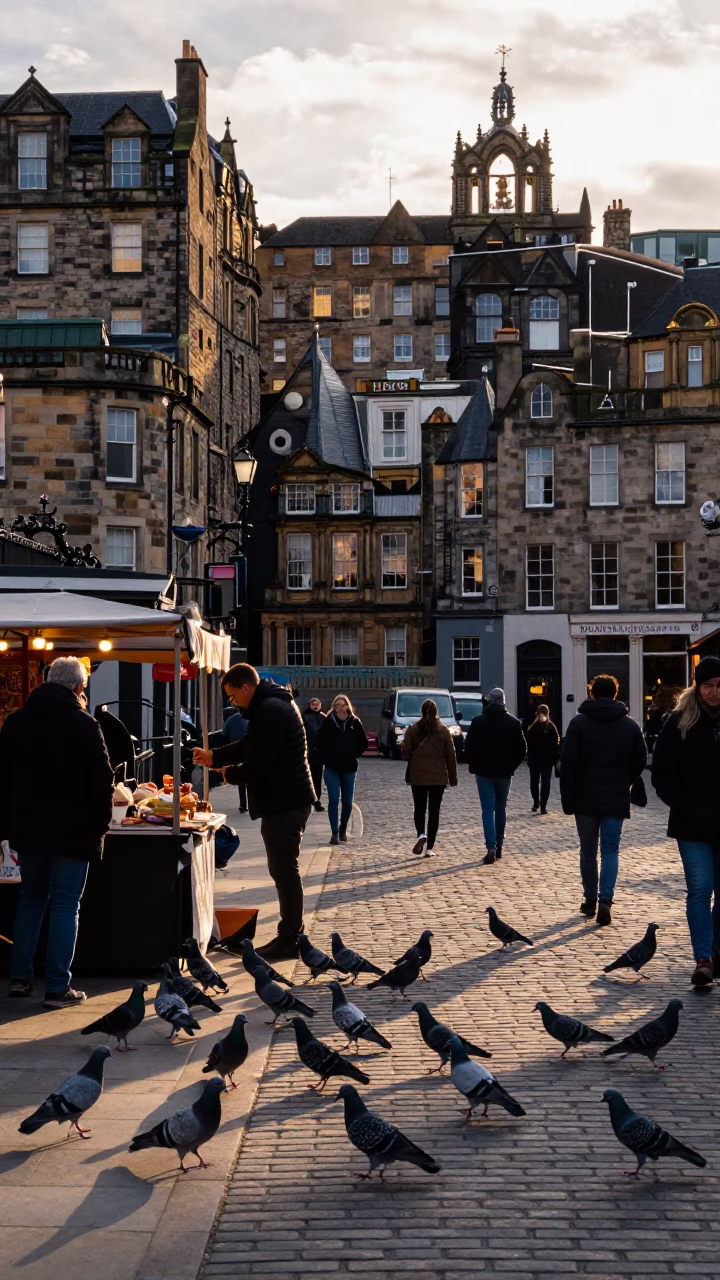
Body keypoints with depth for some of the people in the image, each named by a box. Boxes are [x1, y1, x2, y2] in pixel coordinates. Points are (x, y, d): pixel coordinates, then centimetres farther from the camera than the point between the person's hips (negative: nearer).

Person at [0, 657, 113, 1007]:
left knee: (31, 899, 19)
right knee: (65, 906, 0)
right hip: (72, 831, -5)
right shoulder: (83, 724, -12)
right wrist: (101, 823, 3)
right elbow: (102, 781, -10)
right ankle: (58, 988, -1)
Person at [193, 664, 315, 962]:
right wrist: (213, 757, 18)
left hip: (283, 803, -11)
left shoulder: (269, 712, -19)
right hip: (288, 800, 11)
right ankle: (289, 936, 22)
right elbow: (249, 748, 25)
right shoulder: (275, 704, 16)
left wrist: (229, 773, -5)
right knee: (284, 870, 15)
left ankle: (289, 940, 0)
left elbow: (258, 764, -22)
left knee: (284, 870, -5)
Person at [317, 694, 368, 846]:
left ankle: (343, 830, 27)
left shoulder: (354, 723, 1)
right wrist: (326, 757, -4)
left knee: (348, 802, 8)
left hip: (349, 768, 2)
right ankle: (334, 833, -4)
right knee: (333, 800, -7)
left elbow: (363, 742, 8)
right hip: (332, 768, -2)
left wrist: (353, 754, 0)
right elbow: (320, 742, 2)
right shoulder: (328, 722, -2)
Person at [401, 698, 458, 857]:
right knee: (434, 811, 6)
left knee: (419, 808, 9)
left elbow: (405, 752, -5)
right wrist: (453, 777, 8)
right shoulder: (444, 731, -1)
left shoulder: (413, 729, -3)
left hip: (417, 776, 0)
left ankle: (421, 835, -18)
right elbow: (451, 756, 0)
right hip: (438, 778, 0)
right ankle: (429, 847, 5)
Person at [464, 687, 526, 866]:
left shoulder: (478, 722, -7)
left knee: (488, 810, -2)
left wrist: (473, 766, 8)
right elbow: (521, 750, 0)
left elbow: (469, 748, -7)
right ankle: (499, 846, 22)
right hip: (504, 773, 2)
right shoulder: (513, 723, -2)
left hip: (484, 772, -2)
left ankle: (491, 848, -14)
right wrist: (512, 766, 11)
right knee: (501, 808, 16)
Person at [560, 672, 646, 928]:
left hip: (585, 798, -1)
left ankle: (590, 899, 17)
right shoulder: (630, 725, 4)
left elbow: (568, 762, -7)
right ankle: (605, 900, -14)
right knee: (610, 850, 2)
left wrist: (567, 799, -2)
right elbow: (640, 761, 6)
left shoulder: (579, 722, -3)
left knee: (588, 850, 11)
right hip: (616, 800, 1)